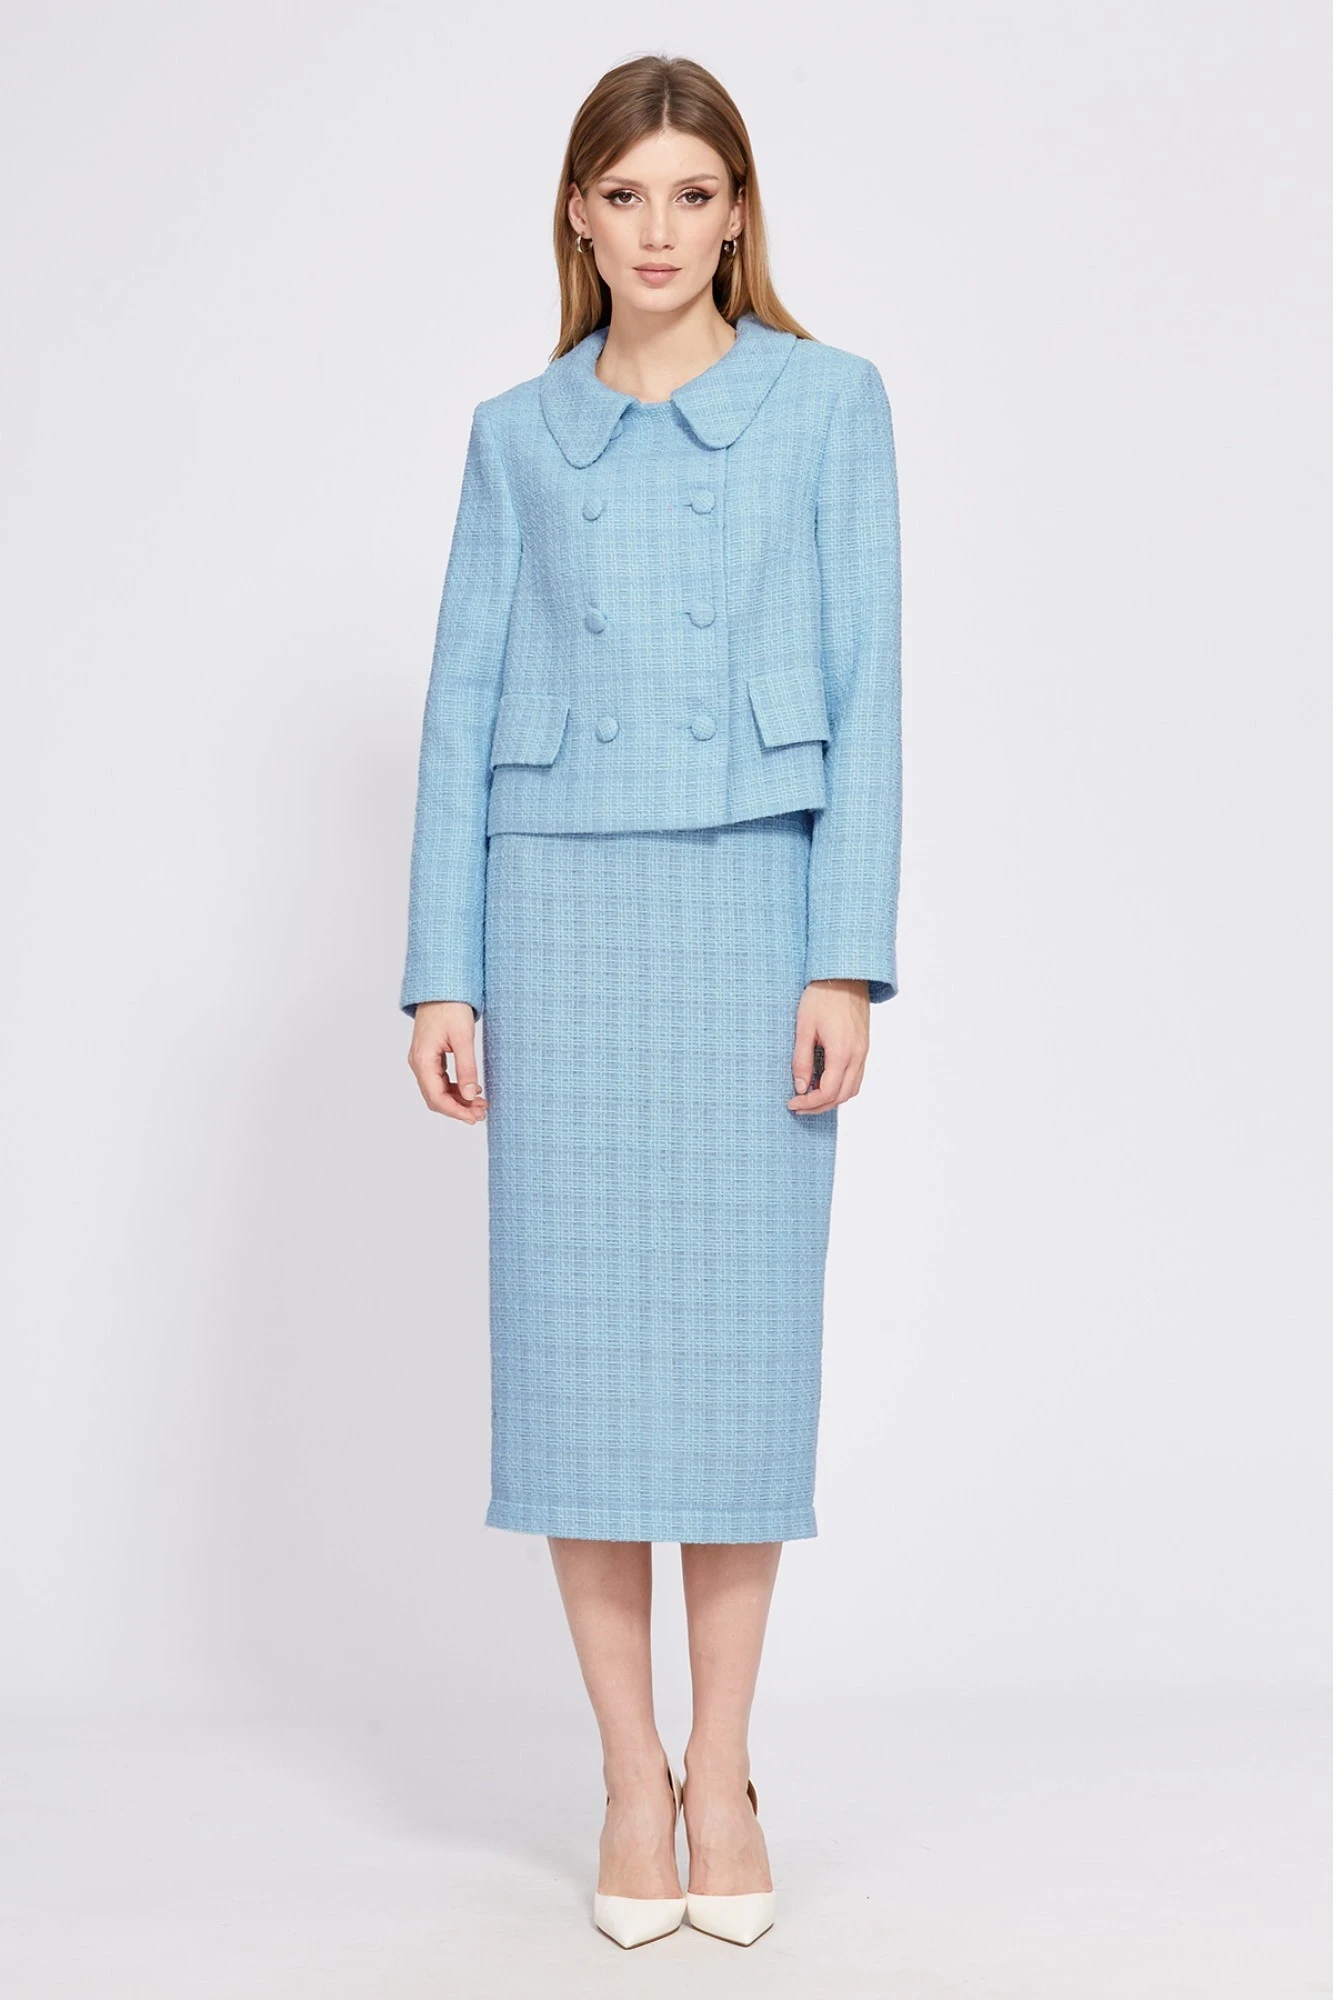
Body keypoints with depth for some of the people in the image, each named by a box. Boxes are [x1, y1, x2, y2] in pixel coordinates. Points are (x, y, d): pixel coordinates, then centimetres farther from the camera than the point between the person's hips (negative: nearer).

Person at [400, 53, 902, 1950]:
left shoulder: (830, 400, 6)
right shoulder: (516, 434, 11)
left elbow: (865, 692, 0)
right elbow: (463, 710, 7)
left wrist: (847, 960, -8)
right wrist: (443, 976, 0)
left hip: (756, 906, -1)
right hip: (562, 910, 1)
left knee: (743, 1329, 1)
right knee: (577, 1338, 1)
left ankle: (724, 1768, 15)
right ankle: (630, 1776, 13)